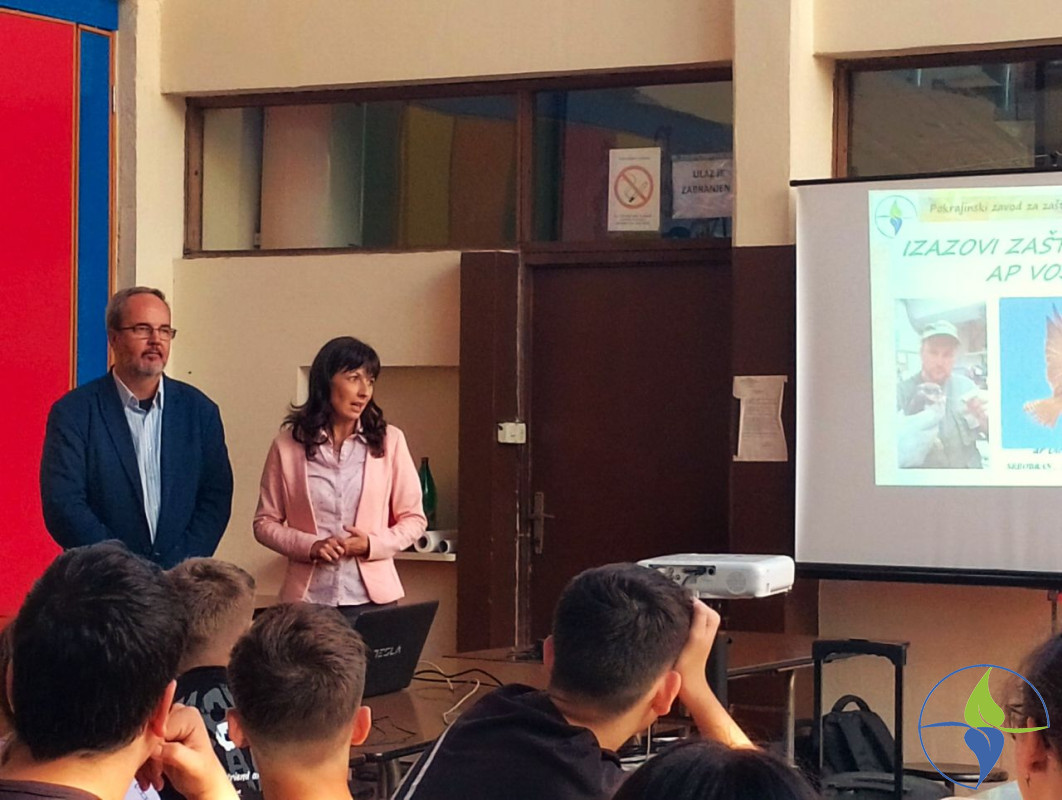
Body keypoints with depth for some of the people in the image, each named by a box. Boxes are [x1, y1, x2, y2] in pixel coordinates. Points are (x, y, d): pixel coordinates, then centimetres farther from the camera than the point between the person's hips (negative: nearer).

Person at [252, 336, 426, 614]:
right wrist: (310, 546, -9)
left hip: (371, 596, 0)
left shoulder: (389, 441, 3)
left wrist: (372, 544, -10)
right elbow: (265, 522, 7)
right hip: (308, 598, 0)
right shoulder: (288, 444, 3)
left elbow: (414, 519, 8)